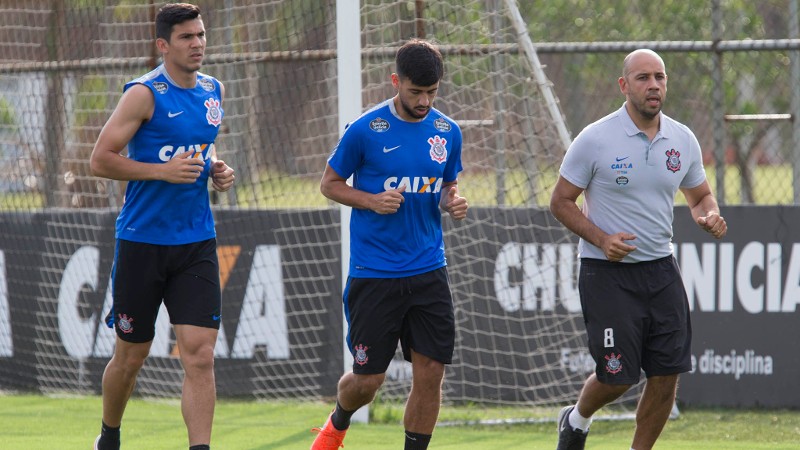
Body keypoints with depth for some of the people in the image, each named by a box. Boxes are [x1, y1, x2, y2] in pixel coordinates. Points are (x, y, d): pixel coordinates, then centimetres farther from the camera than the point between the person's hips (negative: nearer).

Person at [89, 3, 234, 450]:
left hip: (197, 244, 4)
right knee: (131, 355, 8)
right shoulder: (145, 94, -10)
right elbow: (101, 159, -12)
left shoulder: (213, 91, 9)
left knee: (200, 355, -9)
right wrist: (163, 171, -21)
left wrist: (216, 170, 7)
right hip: (142, 241, -4)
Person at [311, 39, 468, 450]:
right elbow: (330, 183, 1)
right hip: (374, 273, -3)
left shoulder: (448, 132, 5)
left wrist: (452, 201, -5)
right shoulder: (365, 130, -8)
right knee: (367, 379, 2)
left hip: (428, 272, 3)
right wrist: (372, 201, -16)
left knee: (430, 373, -4)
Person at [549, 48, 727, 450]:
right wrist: (600, 238, -19)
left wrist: (710, 216, -5)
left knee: (667, 374, -1)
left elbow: (700, 196, 19)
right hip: (607, 275, -5)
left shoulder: (683, 140, 4)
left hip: (661, 270, 5)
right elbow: (560, 202, -4)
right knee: (616, 377, -3)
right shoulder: (595, 139, -10)